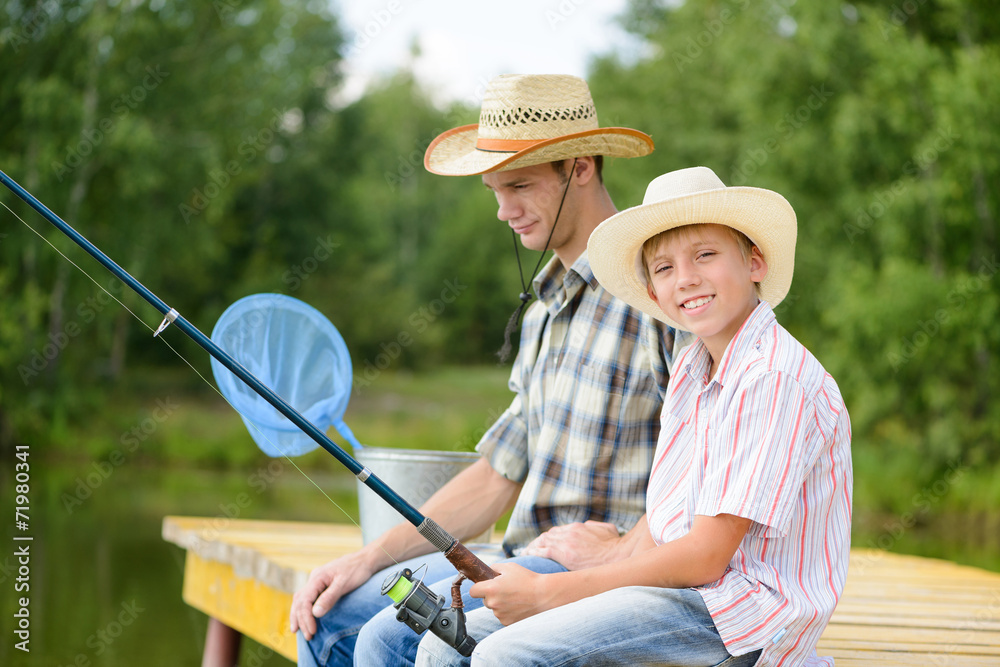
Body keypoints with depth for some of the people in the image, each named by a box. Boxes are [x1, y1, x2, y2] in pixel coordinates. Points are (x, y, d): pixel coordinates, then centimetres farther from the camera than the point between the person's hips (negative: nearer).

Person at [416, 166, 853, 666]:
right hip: (676, 590, 9)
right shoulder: (690, 370, 14)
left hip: (741, 616, -9)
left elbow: (706, 556, -18)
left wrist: (548, 591, -13)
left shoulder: (777, 379, -16)